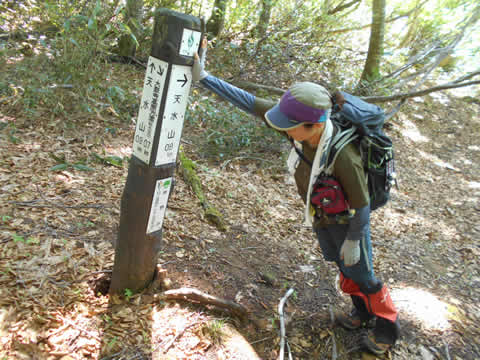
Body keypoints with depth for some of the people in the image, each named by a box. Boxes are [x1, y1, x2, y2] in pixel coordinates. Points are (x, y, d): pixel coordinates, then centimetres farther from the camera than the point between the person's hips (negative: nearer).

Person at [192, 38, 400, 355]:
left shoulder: (343, 156, -41)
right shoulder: (302, 126, -25)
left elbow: (361, 205, -25)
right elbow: (250, 103, -21)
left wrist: (352, 241, -12)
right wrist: (204, 78, -24)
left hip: (346, 221, -6)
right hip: (321, 216, 7)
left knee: (360, 274, 15)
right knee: (341, 264, 25)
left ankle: (387, 327, 43)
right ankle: (363, 312, 53)